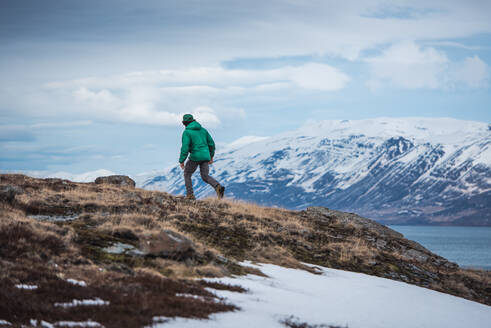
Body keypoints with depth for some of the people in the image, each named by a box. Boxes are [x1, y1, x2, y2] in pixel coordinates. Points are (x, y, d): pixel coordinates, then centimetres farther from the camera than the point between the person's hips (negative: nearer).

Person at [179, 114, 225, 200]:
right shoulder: (203, 130, 13)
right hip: (205, 156, 5)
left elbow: (185, 147, -14)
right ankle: (218, 187, -17)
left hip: (195, 157, -5)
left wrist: (181, 161, -9)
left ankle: (190, 195, 8)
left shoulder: (186, 132, -5)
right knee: (205, 177, 10)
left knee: (187, 174, 15)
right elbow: (211, 143, 14)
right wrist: (211, 156, 24)